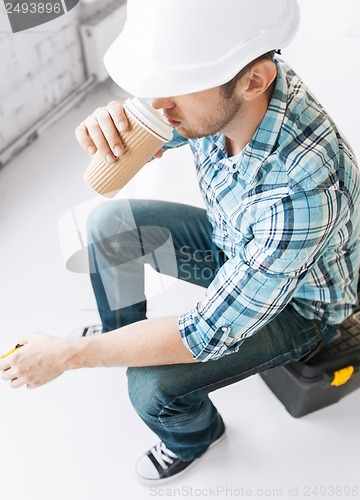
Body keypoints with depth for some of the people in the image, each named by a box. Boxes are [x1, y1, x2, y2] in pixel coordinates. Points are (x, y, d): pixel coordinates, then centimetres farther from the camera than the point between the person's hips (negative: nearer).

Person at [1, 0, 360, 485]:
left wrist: (67, 355, -27)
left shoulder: (300, 190, -43)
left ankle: (197, 433, 19)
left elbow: (211, 334, -35)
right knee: (109, 223, -6)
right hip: (235, 246, 6)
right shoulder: (214, 89, -22)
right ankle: (122, 332, 23)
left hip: (297, 303, -5)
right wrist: (107, 122, -30)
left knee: (152, 385, -21)